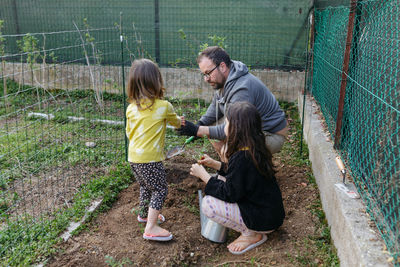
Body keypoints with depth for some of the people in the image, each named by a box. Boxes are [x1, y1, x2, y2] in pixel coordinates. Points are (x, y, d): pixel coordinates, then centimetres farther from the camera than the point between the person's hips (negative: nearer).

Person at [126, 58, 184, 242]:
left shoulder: (131, 108, 2)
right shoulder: (164, 106, -11)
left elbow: (129, 133, 13)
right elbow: (176, 122, 9)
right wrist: (180, 120, 32)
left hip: (133, 156, 7)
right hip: (150, 158, -6)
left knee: (146, 186, 25)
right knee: (160, 189, 6)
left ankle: (144, 214, 45)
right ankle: (151, 227, 4)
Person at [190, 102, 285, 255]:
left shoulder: (241, 157, -27)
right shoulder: (255, 148, 1)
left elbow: (229, 194, -20)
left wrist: (203, 175, -11)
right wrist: (215, 164, 11)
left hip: (264, 220, -9)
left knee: (208, 204, -16)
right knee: (220, 179, 12)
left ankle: (251, 235, 0)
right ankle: (251, 229, 13)